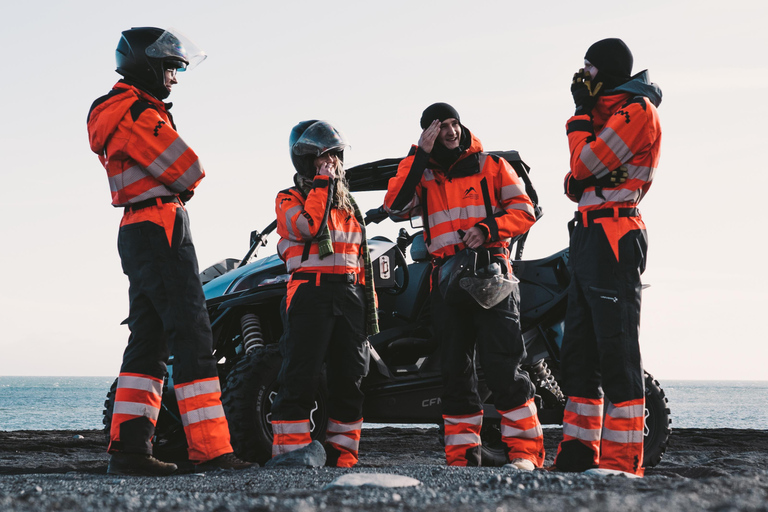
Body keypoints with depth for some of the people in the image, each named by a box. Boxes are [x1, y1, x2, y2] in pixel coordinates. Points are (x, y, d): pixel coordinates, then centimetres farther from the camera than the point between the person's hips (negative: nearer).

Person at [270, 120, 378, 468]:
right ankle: (289, 448, -10)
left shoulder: (348, 205, 23)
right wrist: (323, 183, -9)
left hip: (349, 295, 6)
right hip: (311, 292, -6)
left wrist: (370, 306, 17)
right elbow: (309, 225, -18)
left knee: (349, 377, 4)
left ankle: (342, 452, 9)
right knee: (301, 376, -12)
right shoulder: (289, 200, 5)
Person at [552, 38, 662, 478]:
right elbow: (578, 181, 23)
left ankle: (623, 459, -13)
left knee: (617, 350, -12)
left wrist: (580, 114, -3)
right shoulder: (609, 112, 23)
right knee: (579, 350, 10)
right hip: (587, 237, 10)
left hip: (613, 238, -10)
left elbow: (586, 165, -15)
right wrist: (575, 182, 1)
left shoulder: (637, 111, -7)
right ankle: (579, 453, 13)